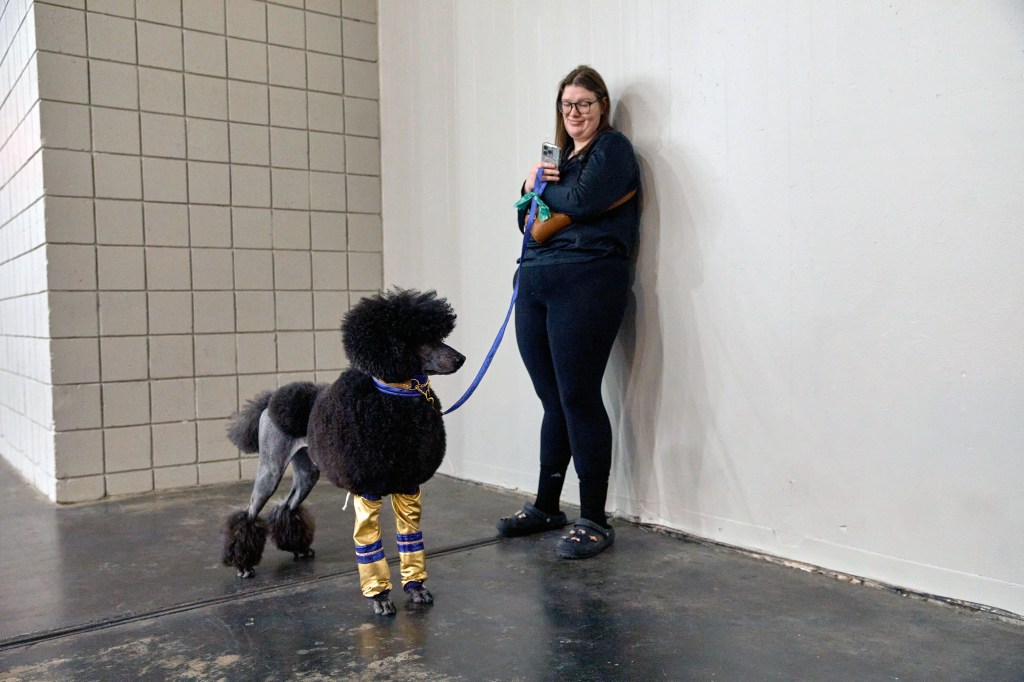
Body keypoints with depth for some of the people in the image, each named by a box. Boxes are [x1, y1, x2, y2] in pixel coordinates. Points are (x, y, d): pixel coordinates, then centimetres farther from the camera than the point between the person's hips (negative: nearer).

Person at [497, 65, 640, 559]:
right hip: (535, 284, 7)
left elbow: (583, 201, -15)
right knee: (553, 401, 12)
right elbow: (527, 220, 22)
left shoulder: (612, 148, 3)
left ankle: (594, 520, 1)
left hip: (585, 283, -7)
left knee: (578, 398, -8)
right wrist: (532, 187, 3)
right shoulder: (557, 155, 25)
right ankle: (546, 506, 23)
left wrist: (543, 188, 4)